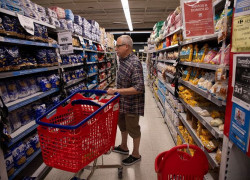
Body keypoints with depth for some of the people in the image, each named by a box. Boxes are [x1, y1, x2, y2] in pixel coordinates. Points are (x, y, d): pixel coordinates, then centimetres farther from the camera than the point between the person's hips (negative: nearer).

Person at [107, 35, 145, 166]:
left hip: (131, 104, -9)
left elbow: (139, 88, -31)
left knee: (133, 129, 9)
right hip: (122, 101, 9)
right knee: (122, 124, 24)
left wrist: (116, 91, -31)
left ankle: (136, 155, 33)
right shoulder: (122, 59, 2)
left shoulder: (134, 64, -27)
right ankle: (124, 147, 48)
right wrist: (115, 91, 17)